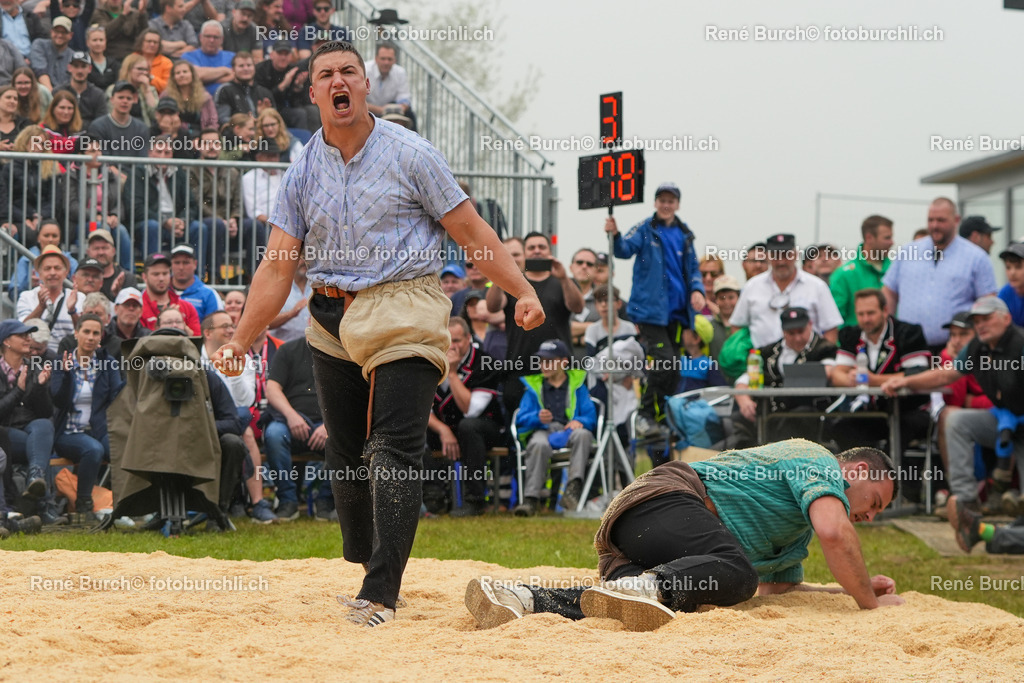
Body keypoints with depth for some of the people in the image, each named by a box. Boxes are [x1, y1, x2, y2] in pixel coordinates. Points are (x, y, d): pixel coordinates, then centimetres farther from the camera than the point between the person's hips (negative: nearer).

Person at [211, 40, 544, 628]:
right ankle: (364, 575, 22)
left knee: (395, 452, -15)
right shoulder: (302, 174, 9)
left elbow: (472, 232, -1)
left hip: (404, 309, -5)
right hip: (332, 319, 5)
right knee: (346, 460, 8)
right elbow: (278, 267, 7)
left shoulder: (409, 154, -1)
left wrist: (523, 291, -12)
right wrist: (240, 342, -3)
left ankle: (381, 596, -21)